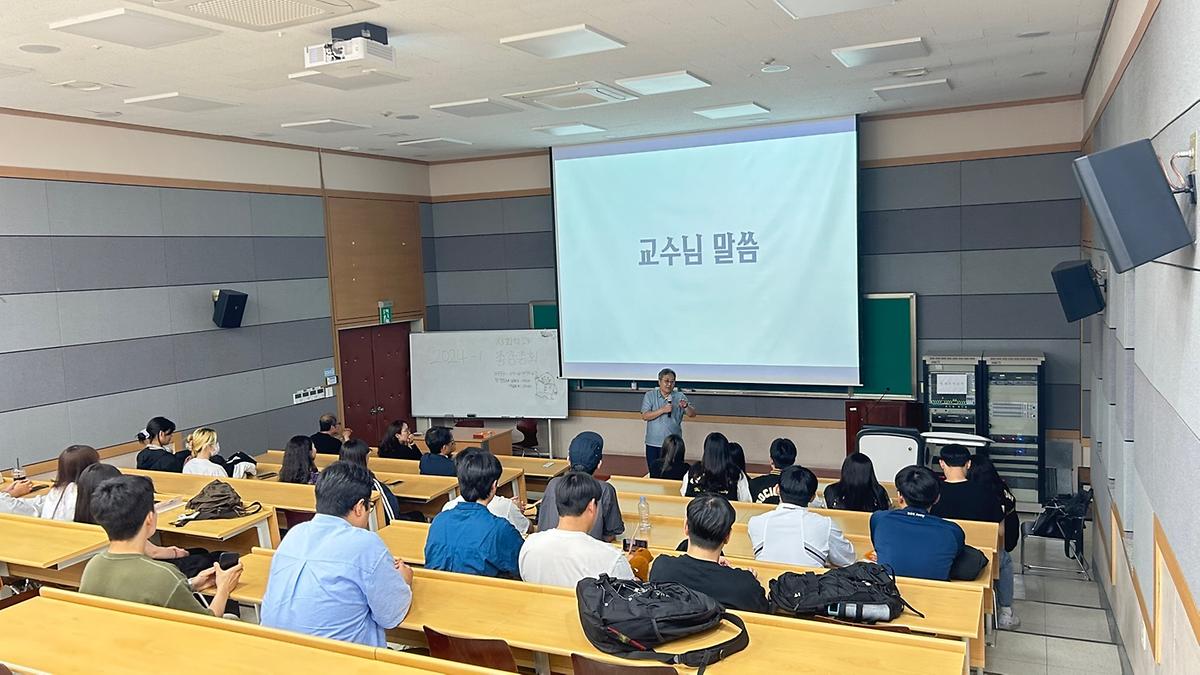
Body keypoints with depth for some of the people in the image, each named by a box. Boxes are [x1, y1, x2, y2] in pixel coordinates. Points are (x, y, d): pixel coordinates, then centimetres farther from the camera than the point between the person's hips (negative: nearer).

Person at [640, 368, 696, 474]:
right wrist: (663, 410, -20)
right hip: (653, 443, 0)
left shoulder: (680, 397, 3)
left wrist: (686, 407, -24)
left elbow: (692, 414, -3)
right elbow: (645, 416, -10)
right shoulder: (650, 395, 0)